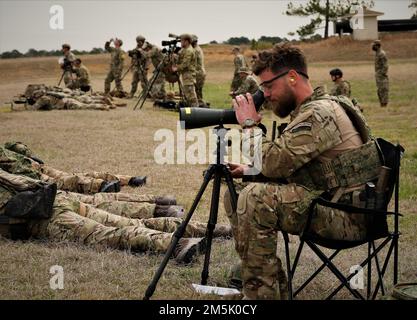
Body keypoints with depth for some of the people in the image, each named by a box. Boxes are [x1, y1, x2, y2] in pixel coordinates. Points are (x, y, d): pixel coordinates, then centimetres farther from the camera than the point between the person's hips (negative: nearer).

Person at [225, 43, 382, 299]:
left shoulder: (319, 113, -19)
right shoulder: (308, 110, 13)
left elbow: (273, 163, -25)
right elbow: (284, 166, 19)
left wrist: (250, 125, -10)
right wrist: (249, 170, 4)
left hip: (349, 216, -10)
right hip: (328, 203, 10)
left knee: (255, 199, -27)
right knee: (235, 195, 11)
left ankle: (261, 292, -16)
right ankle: (274, 286, 15)